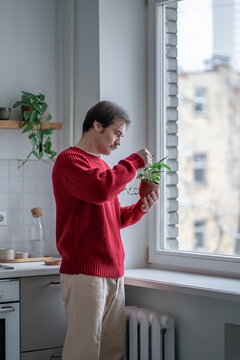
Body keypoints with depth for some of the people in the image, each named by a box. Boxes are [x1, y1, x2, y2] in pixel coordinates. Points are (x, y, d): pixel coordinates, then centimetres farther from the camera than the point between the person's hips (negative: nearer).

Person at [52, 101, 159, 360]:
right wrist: (135, 161, -11)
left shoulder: (103, 165, 21)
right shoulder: (69, 160, -5)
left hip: (113, 272, 8)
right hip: (84, 273, -8)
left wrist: (140, 208, 7)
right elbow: (100, 190, -24)